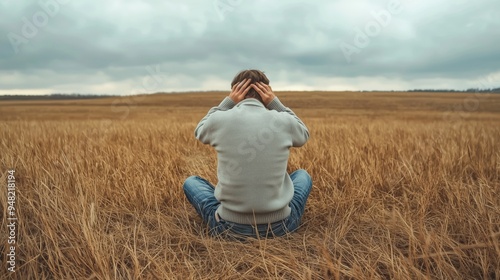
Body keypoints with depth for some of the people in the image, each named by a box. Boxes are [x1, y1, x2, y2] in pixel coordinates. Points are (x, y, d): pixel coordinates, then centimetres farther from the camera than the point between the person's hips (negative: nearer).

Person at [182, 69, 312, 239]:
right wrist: (276, 103, 7)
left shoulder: (220, 120, -11)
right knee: (302, 175, 30)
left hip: (230, 227, -1)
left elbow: (199, 132, 14)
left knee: (191, 182, 25)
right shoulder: (284, 121, -9)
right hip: (279, 226, 1)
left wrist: (227, 102, 6)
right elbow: (304, 135, 17)